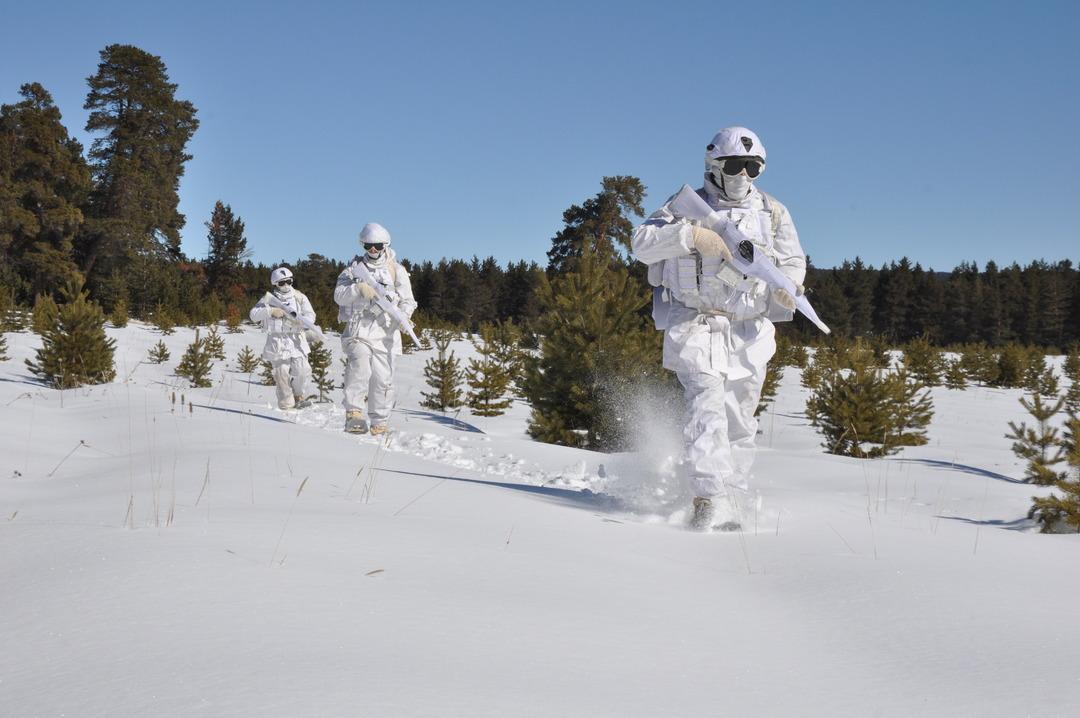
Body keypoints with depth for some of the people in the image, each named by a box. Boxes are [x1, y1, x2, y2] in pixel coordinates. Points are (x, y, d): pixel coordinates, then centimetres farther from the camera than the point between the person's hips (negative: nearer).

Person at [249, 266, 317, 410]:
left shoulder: (299, 297, 8)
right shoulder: (269, 298, 6)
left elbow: (310, 316, 1)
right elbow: (254, 314, -3)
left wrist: (298, 319, -19)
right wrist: (271, 311, -16)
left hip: (296, 340, 1)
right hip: (277, 341, -1)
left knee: (302, 370, -13)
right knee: (282, 373, -3)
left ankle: (301, 397, 8)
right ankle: (286, 404, 7)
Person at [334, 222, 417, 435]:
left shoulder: (397, 271, 12)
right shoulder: (354, 268, 10)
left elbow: (408, 300, 8)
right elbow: (339, 296, -1)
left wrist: (404, 314, -14)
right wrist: (359, 288, -20)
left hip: (385, 332, 1)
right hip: (359, 328, -1)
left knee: (383, 378, 0)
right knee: (360, 368, -25)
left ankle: (380, 423, 12)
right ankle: (354, 414, -25)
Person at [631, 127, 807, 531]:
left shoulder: (773, 213, 11)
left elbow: (793, 261, 15)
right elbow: (642, 243, -10)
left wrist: (787, 286, -9)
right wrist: (691, 235, -25)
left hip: (748, 331, 4)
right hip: (695, 326, -3)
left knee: (739, 421, 6)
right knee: (707, 403, -21)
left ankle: (730, 501, 18)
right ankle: (707, 498, -25)